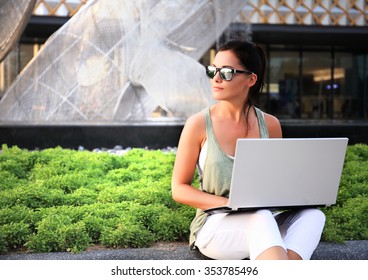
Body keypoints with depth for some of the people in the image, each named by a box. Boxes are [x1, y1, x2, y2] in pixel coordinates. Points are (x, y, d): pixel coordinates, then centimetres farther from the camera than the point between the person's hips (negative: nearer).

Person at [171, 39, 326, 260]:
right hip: (215, 226, -4)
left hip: (264, 219, 4)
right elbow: (179, 189, -2)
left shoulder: (270, 125, 5)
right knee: (259, 217, -35)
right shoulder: (198, 124, -5)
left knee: (312, 215, -25)